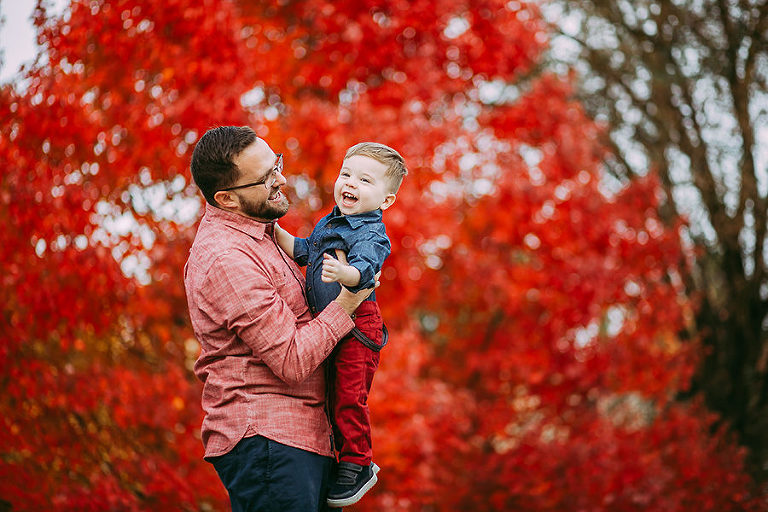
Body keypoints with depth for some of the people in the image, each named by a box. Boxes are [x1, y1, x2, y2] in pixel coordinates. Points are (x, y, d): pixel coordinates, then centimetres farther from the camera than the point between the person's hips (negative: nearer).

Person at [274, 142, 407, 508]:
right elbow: (302, 251, 25)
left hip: (356, 324, -9)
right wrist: (275, 231, 14)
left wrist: (341, 272, -56)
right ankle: (345, 457, 32)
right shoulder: (329, 223, 11)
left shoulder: (370, 234, -17)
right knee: (333, 395, 18)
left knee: (349, 396, -8)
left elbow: (362, 270, -35)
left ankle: (357, 464, 6)